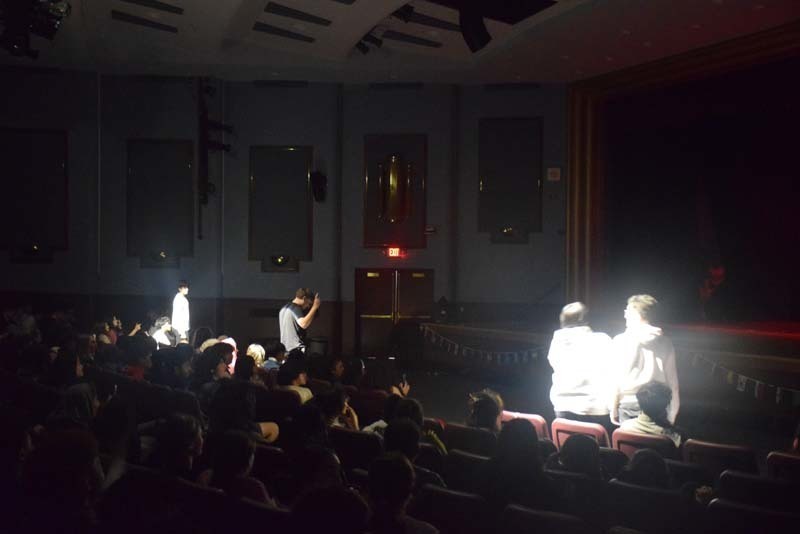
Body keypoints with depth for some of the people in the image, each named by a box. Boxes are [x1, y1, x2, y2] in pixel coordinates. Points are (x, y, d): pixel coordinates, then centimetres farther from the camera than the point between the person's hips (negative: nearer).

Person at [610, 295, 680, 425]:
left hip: (629, 403, -2)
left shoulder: (622, 341, -4)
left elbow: (616, 379, -3)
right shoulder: (664, 342, 4)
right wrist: (672, 414, 13)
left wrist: (613, 408, 5)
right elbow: (672, 380, 6)